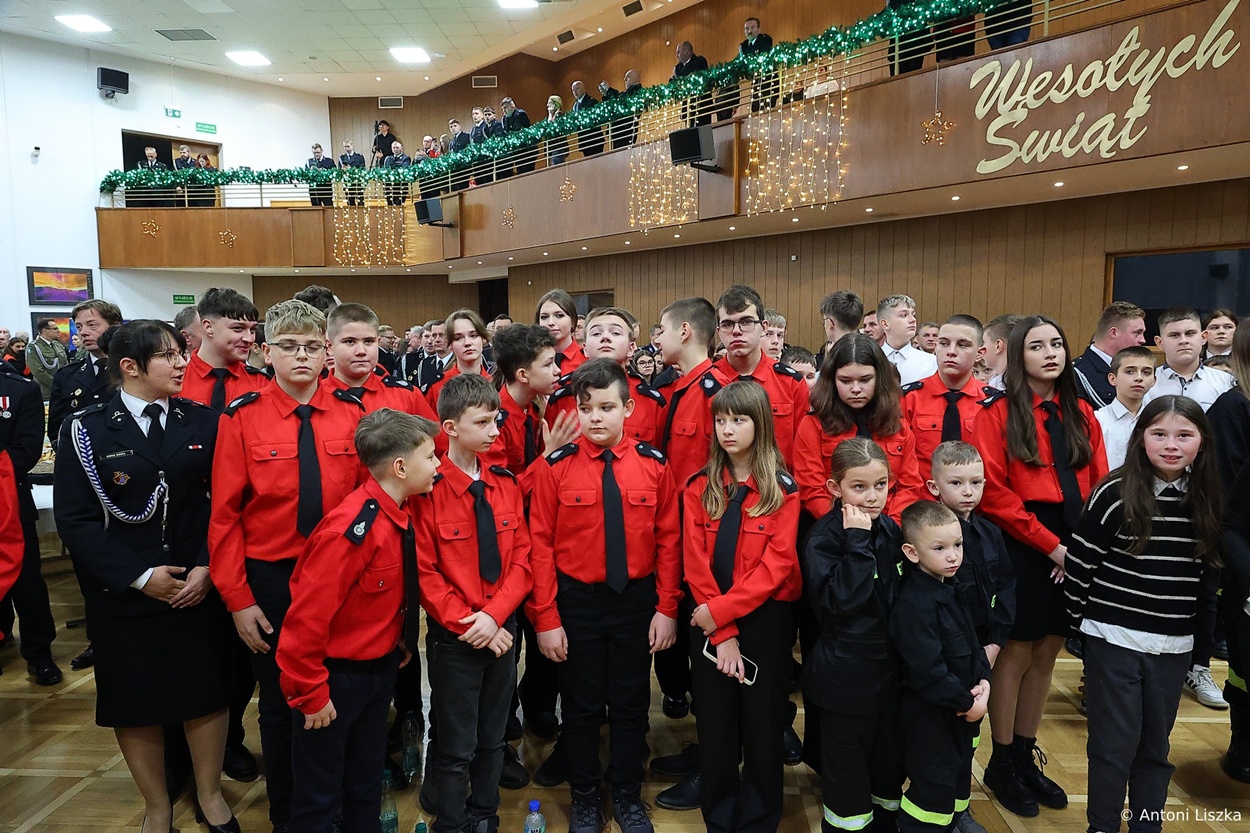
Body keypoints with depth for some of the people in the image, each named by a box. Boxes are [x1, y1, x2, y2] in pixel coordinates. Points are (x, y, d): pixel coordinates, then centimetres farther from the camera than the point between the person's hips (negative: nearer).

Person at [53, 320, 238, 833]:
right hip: (123, 594, -1)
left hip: (198, 587, 1)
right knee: (135, 704, 13)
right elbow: (75, 520, -8)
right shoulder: (86, 429, -6)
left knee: (206, 694, 10)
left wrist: (207, 567, -11)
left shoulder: (201, 421, 0)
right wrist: (139, 577, -13)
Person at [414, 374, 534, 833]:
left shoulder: (506, 484, 0)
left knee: (493, 739, 20)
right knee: (455, 746, 11)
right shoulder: (427, 490, -14)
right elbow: (424, 574, -13)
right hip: (453, 638, -4)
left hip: (502, 630, 5)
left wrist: (494, 615, -13)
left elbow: (522, 558, -1)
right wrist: (467, 624, -15)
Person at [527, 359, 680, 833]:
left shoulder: (653, 464, -4)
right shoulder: (556, 467, -9)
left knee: (631, 704, 15)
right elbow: (540, 544, -7)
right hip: (577, 602, -1)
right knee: (581, 706, 13)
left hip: (636, 601, 1)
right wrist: (546, 618, -8)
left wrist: (667, 608, -3)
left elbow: (668, 539, -1)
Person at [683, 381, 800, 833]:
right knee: (714, 726, 12)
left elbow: (776, 565, -12)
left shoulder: (783, 490, -4)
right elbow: (695, 563, -5)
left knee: (763, 726, 11)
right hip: (710, 620, 2)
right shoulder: (699, 488, 0)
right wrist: (722, 633, -12)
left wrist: (722, 610, -18)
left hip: (766, 618, -1)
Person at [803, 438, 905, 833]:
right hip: (845, 676, -6)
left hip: (889, 666, 6)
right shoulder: (824, 537, -16)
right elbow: (838, 599, -28)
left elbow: (903, 594, 14)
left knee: (891, 757, 21)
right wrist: (858, 543, -29)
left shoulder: (890, 530, 2)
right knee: (847, 767, 9)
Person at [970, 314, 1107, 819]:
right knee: (1017, 654, 3)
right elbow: (994, 493, -13)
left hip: (1073, 549, 5)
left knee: (1046, 654, 13)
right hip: (1023, 548, -5)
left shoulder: (1081, 414, 10)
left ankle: (1025, 755, 29)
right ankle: (1001, 764, 19)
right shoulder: (999, 414, -7)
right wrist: (1050, 544, -14)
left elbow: (1099, 485, 9)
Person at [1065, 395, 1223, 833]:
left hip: (1174, 645, 4)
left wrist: (1198, 622, 8)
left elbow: (1208, 569, 12)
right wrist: (1082, 620, -2)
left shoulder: (1208, 502, 2)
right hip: (1114, 640, -4)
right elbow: (1079, 560, -8)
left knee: (1156, 744, 16)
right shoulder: (1116, 494, -13)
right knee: (1114, 743, 4)